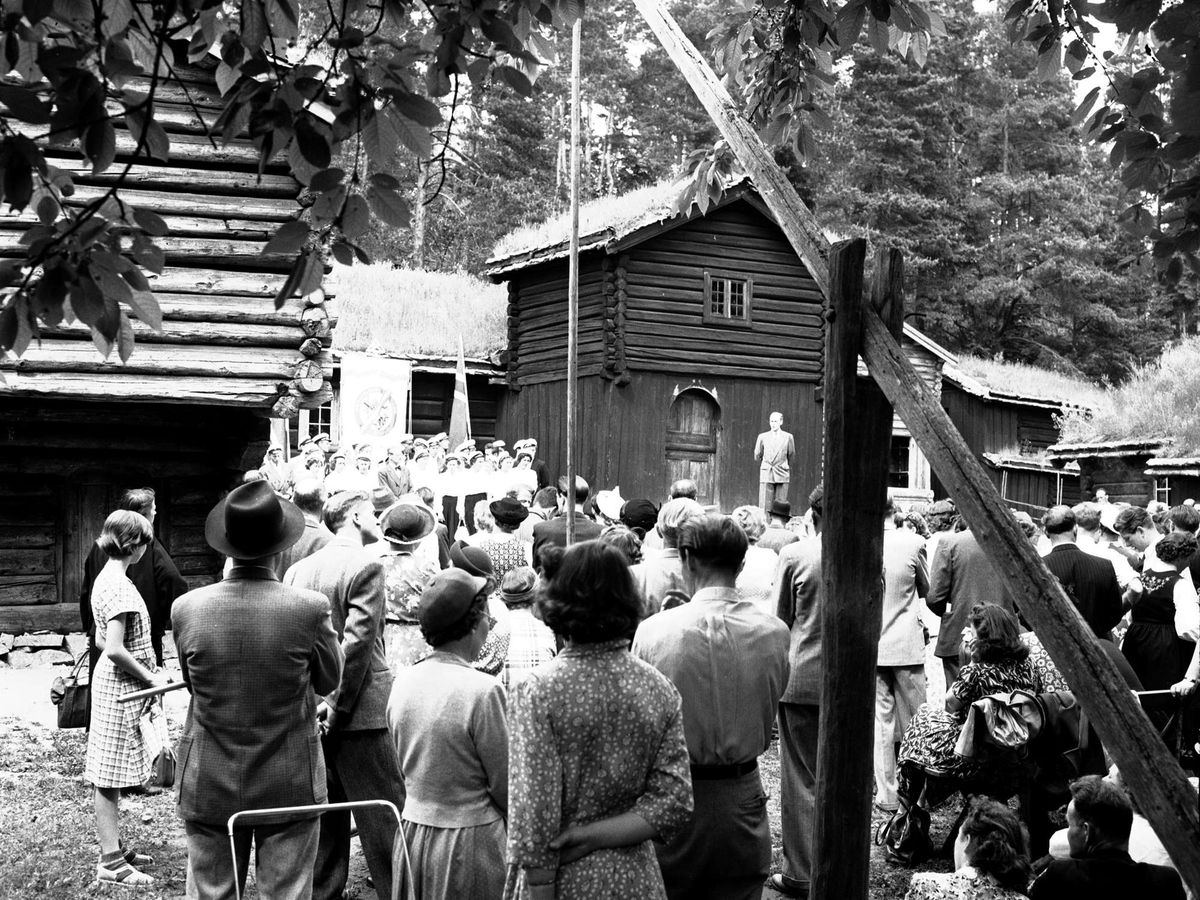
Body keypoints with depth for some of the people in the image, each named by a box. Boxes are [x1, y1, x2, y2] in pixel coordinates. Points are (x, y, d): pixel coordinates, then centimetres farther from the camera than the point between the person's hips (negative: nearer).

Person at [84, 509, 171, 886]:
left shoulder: (106, 579, 10)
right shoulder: (120, 586, -20)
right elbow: (115, 650, -25)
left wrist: (150, 671, 11)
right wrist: (150, 678, -13)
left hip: (117, 683, 10)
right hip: (120, 685, -10)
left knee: (110, 776, 16)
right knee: (110, 776, -3)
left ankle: (114, 847, 26)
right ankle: (111, 862, 3)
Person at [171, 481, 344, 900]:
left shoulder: (186, 609, -11)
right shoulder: (310, 608, -17)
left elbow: (192, 681, 5)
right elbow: (329, 680, -1)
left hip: (209, 788, 2)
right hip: (290, 788, -2)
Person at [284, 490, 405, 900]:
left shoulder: (297, 570, 9)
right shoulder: (366, 566, -12)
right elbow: (358, 641, -17)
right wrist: (338, 706, -12)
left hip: (312, 712, 7)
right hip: (360, 711, -7)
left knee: (323, 813, 15)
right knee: (383, 816, 0)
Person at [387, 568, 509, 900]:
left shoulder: (403, 681, -1)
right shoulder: (483, 690, -20)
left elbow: (406, 767, 10)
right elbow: (506, 788, -13)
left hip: (412, 835, 6)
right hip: (469, 843, -6)